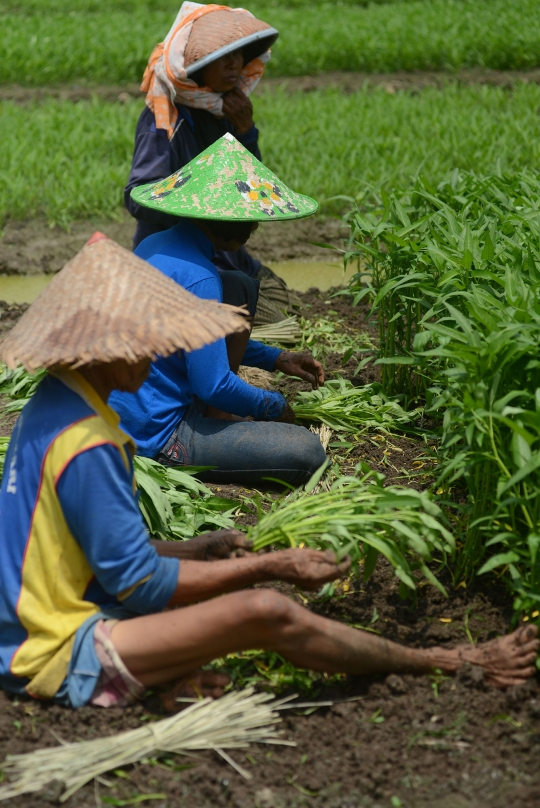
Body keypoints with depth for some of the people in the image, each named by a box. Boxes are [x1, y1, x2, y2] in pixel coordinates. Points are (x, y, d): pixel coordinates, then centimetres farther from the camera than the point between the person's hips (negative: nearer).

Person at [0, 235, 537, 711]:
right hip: (64, 653, -11)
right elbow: (137, 582, -19)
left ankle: (172, 675, -5)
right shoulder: (86, 443, -23)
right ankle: (449, 666, -4)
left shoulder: (51, 409, 8)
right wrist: (268, 567, -13)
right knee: (265, 611, -22)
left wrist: (194, 550, 6)